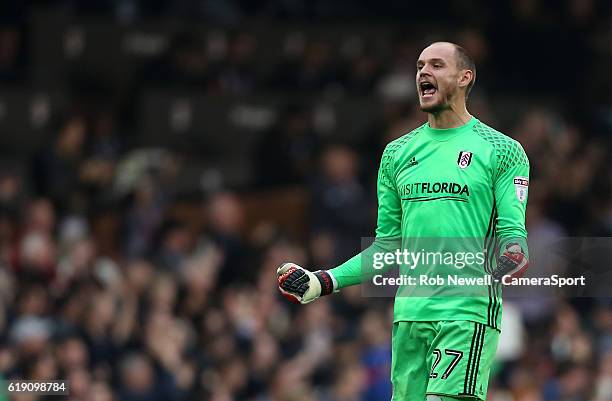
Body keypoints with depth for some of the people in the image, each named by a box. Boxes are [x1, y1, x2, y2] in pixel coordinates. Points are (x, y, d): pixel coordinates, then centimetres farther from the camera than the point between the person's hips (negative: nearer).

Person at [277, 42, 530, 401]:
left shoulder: (501, 150, 2)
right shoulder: (398, 153, 17)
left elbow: (513, 235, -4)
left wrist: (505, 264, -27)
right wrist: (323, 282, 11)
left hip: (468, 309, -5)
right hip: (410, 312, 5)